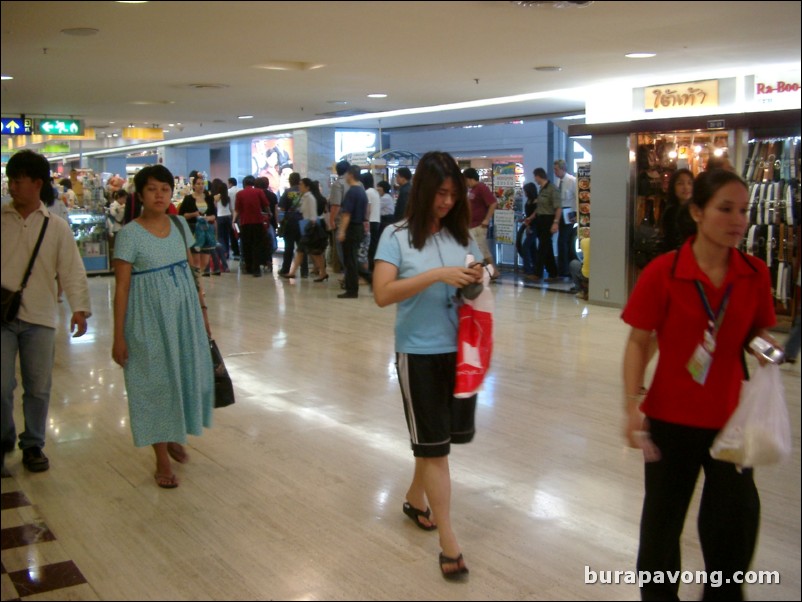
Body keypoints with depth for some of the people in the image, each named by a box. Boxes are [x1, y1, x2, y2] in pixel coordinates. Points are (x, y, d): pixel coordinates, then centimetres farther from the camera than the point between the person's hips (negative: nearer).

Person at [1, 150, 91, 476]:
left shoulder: (57, 227, 3)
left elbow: (72, 270, -3)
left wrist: (79, 307, -15)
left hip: (39, 318, 0)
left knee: (38, 388, 8)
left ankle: (33, 446, 25)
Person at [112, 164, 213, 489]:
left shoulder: (180, 225, 5)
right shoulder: (130, 234, -10)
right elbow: (121, 287, -11)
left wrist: (202, 311, 11)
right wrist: (118, 337, -12)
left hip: (184, 314, 5)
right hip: (149, 319, -5)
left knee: (188, 374, 11)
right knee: (156, 381, 3)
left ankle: (173, 436, 37)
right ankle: (162, 459, 14)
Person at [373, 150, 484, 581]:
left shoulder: (462, 235, 5)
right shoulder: (397, 236, -8)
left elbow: (476, 283, 14)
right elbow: (382, 294, -18)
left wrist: (477, 280, -10)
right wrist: (437, 274, -26)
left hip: (459, 349, 5)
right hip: (419, 353, -5)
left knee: (448, 435, 16)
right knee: (434, 444, 1)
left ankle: (415, 497, 42)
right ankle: (448, 542, 8)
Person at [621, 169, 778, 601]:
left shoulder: (755, 275, -3)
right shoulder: (663, 273, -13)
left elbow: (756, 334, 11)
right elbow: (639, 342, -8)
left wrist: (764, 346, -12)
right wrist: (632, 404, -17)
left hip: (730, 418, 3)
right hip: (671, 416, -2)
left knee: (737, 516, 8)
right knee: (663, 515, 14)